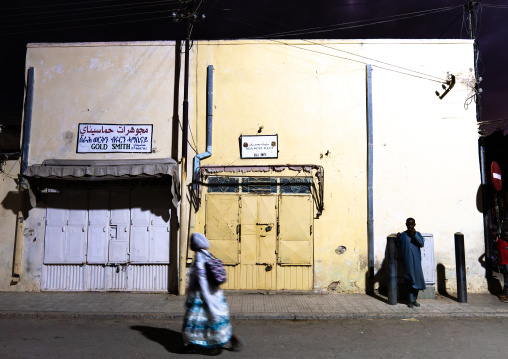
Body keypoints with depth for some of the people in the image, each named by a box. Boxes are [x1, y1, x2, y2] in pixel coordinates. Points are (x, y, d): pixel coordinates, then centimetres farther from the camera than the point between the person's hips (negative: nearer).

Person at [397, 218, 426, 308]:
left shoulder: (417, 234, 6)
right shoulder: (403, 235, 4)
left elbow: (421, 244, -8)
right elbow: (399, 246, 8)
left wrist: (415, 234, -18)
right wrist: (398, 238, -10)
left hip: (416, 260, 1)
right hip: (407, 260, -1)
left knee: (417, 278, 4)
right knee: (410, 280, -1)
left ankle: (414, 299, 19)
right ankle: (411, 301, 5)